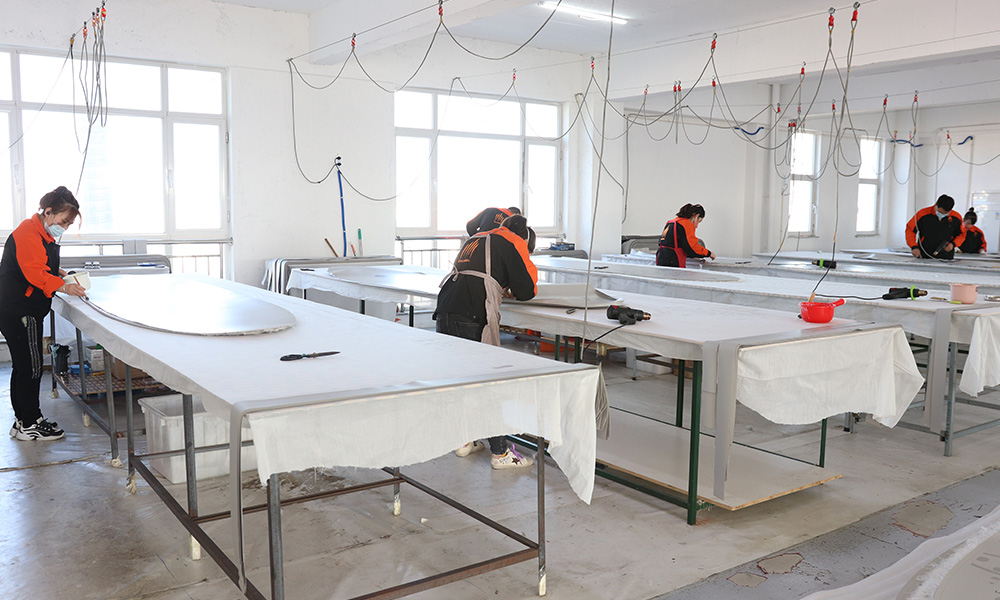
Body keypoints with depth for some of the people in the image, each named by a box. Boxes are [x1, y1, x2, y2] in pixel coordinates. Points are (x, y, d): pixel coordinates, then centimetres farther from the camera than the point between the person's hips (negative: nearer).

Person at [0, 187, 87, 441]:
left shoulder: (43, 233, 16)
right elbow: (36, 274, -27)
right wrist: (63, 287, -33)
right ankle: (30, 425, 6)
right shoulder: (27, 234, -18)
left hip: (25, 311, 11)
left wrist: (59, 273, 13)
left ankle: (23, 420, 26)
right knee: (30, 368, -4)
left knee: (23, 367, 16)